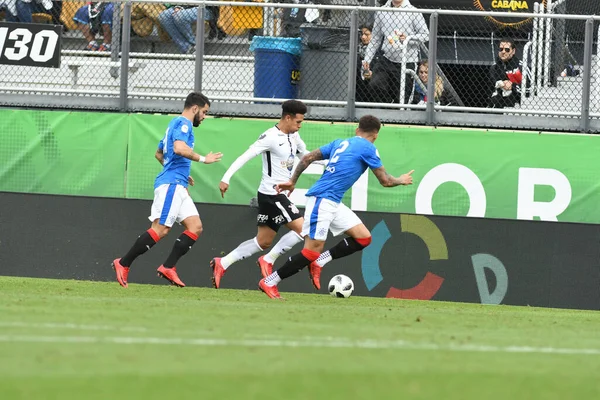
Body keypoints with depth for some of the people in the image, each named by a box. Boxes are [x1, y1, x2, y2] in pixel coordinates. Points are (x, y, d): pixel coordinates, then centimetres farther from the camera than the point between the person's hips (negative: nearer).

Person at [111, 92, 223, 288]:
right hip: (171, 184, -11)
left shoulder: (176, 124, 24)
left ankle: (168, 267, -5)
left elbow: (159, 153, 35)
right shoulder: (183, 123, -6)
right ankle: (123, 264, -12)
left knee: (195, 226, 1)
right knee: (160, 229, -15)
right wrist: (202, 159, -16)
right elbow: (179, 148, -26)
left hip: (178, 186, 11)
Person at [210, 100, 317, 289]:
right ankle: (268, 261, -4)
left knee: (263, 242, 12)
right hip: (271, 194, -9)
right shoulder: (271, 137, -15)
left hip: (279, 194, 9)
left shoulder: (294, 136, 11)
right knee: (302, 228, -14)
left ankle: (222, 264, 14)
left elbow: (306, 156, 28)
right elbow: (245, 156, -20)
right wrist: (226, 178, -27)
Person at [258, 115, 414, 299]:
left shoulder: (340, 143, 18)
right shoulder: (368, 148, -4)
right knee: (313, 250, -11)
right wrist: (401, 180, 21)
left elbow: (308, 158, 16)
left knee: (363, 238, 6)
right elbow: (385, 181, 1)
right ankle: (269, 282, -5)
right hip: (322, 199, -9)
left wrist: (292, 181, 23)